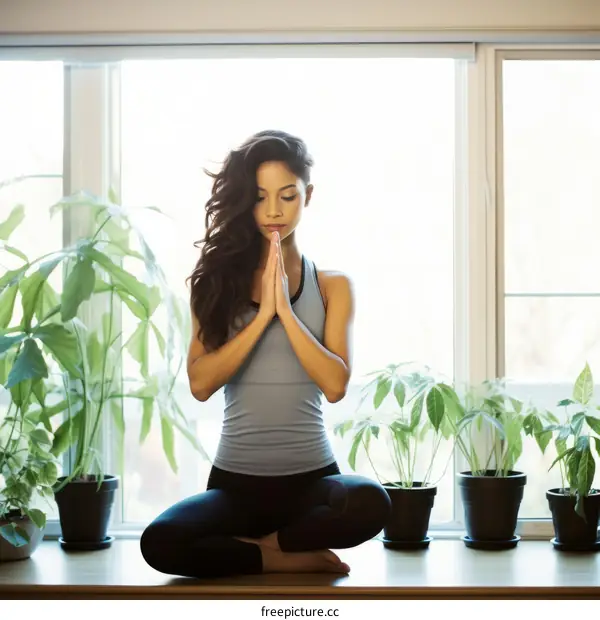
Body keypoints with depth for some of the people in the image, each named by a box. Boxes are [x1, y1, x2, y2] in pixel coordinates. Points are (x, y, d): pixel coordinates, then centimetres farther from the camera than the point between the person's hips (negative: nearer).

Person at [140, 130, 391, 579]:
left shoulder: (332, 285, 4)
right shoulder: (218, 280, 4)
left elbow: (335, 385, -9)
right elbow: (200, 383, -8)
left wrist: (285, 310, -14)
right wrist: (262, 315, -14)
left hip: (311, 476, 0)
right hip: (235, 479, 0)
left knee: (372, 504, -34)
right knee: (160, 543, -29)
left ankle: (258, 543, -8)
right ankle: (294, 557, -9)